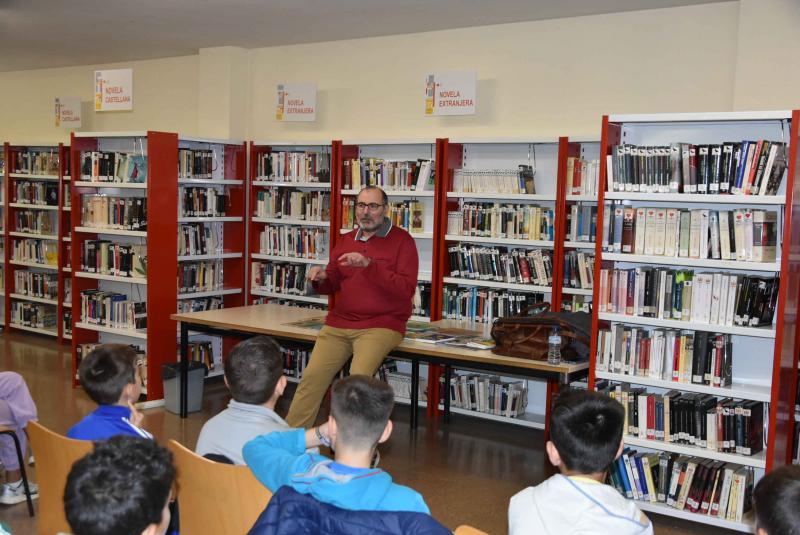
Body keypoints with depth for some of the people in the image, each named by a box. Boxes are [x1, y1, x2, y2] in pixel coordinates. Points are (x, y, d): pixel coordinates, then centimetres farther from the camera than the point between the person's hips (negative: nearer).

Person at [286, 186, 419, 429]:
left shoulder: (402, 240, 1)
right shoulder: (346, 240, 18)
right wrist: (322, 279, 3)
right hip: (339, 323, 5)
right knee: (312, 376, -15)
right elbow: (333, 284, 27)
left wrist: (369, 265, -19)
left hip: (382, 324, -4)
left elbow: (406, 289, -11)